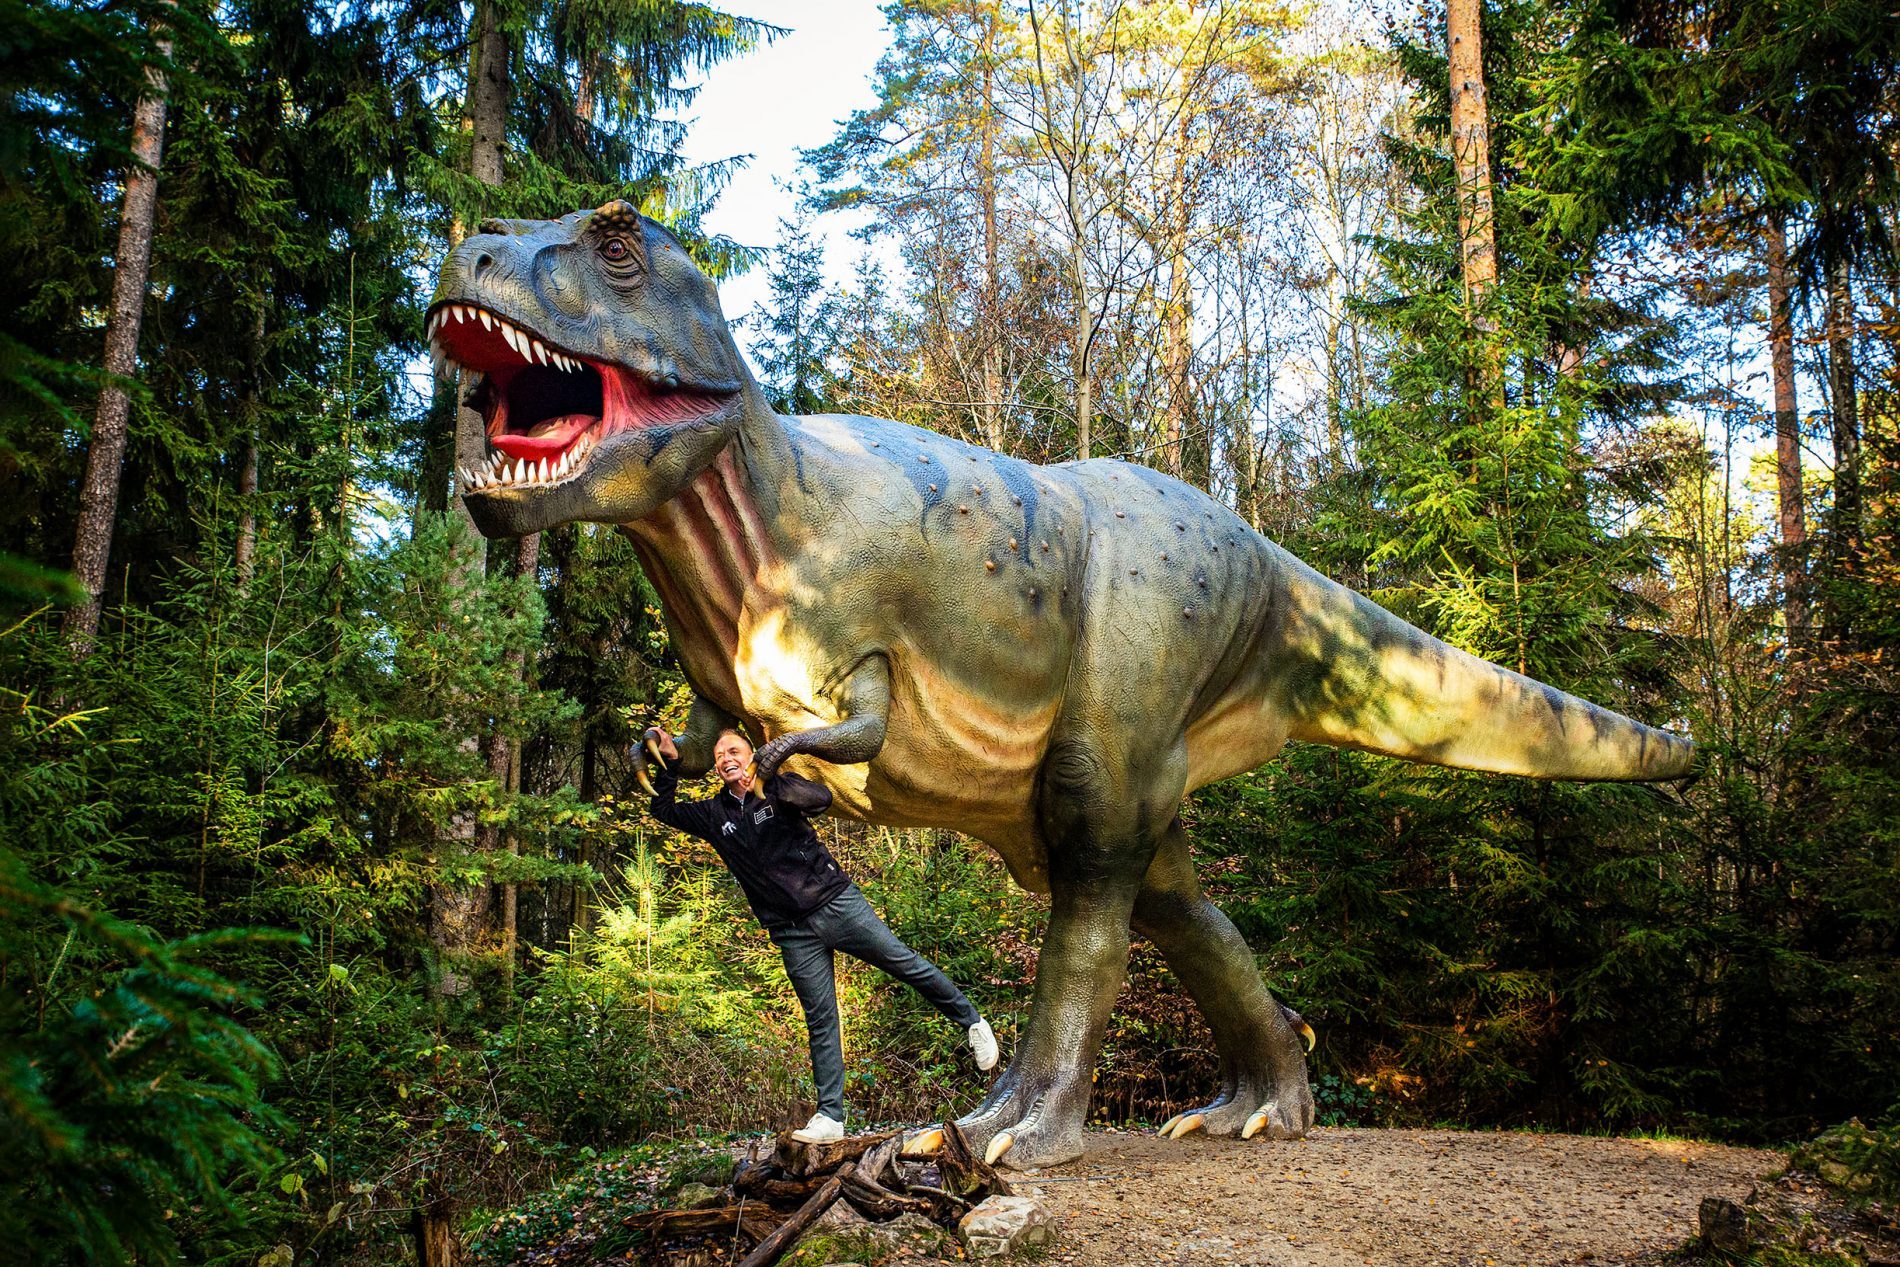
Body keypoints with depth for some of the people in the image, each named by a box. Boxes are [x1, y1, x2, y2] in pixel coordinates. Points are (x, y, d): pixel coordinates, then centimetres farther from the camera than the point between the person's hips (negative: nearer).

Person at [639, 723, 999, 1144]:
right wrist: (668, 762, 6)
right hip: (793, 933, 2)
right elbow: (662, 809, 19)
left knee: (907, 964, -1)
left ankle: (971, 1021, 19)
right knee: (820, 1022, 2)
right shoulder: (715, 815, 10)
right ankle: (830, 1118, 4)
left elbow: (822, 798, -18)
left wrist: (770, 785, -30)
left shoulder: (777, 789, 1)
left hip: (836, 904, -2)